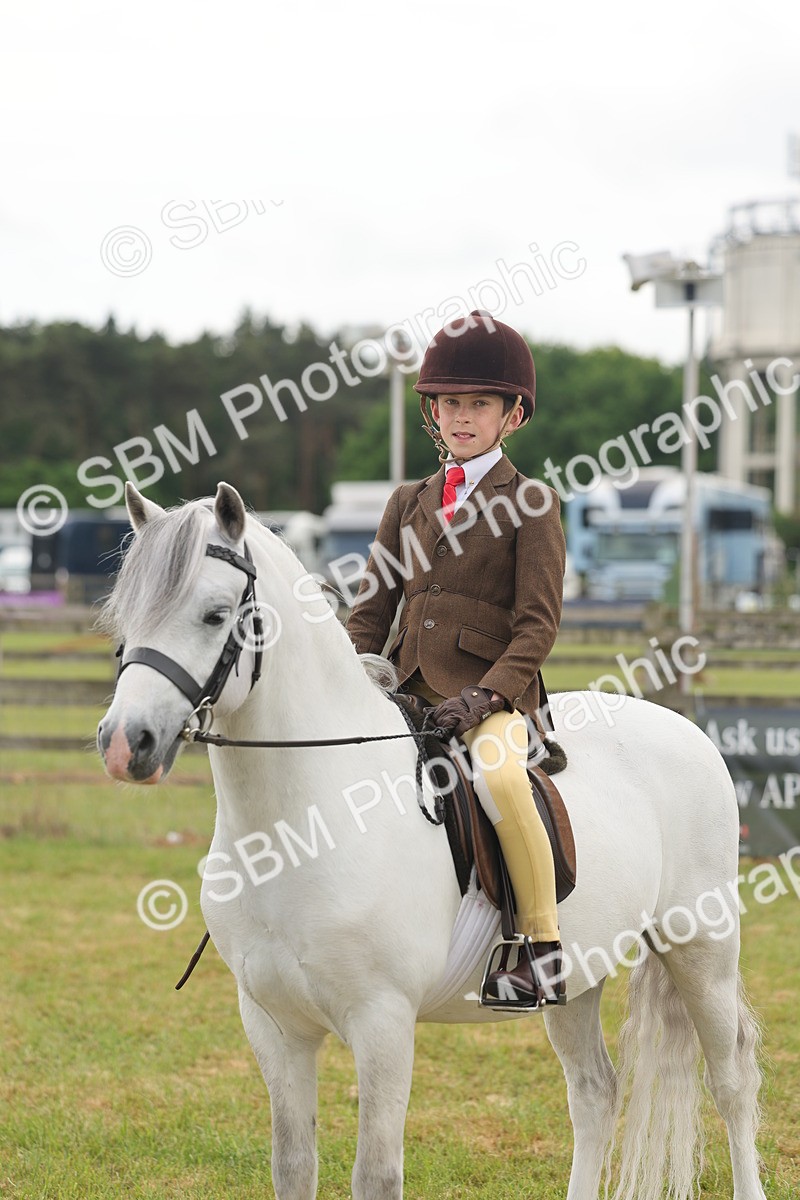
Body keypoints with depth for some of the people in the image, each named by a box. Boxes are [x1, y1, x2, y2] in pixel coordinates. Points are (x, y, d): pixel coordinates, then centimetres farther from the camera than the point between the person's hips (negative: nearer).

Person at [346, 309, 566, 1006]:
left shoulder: (530, 504, 1)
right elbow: (372, 609, 17)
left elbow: (538, 624, -6)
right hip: (409, 689, 7)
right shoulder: (409, 502, 17)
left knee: (497, 772, -37)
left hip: (496, 694, -6)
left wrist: (486, 695, -20)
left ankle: (544, 949, -26)